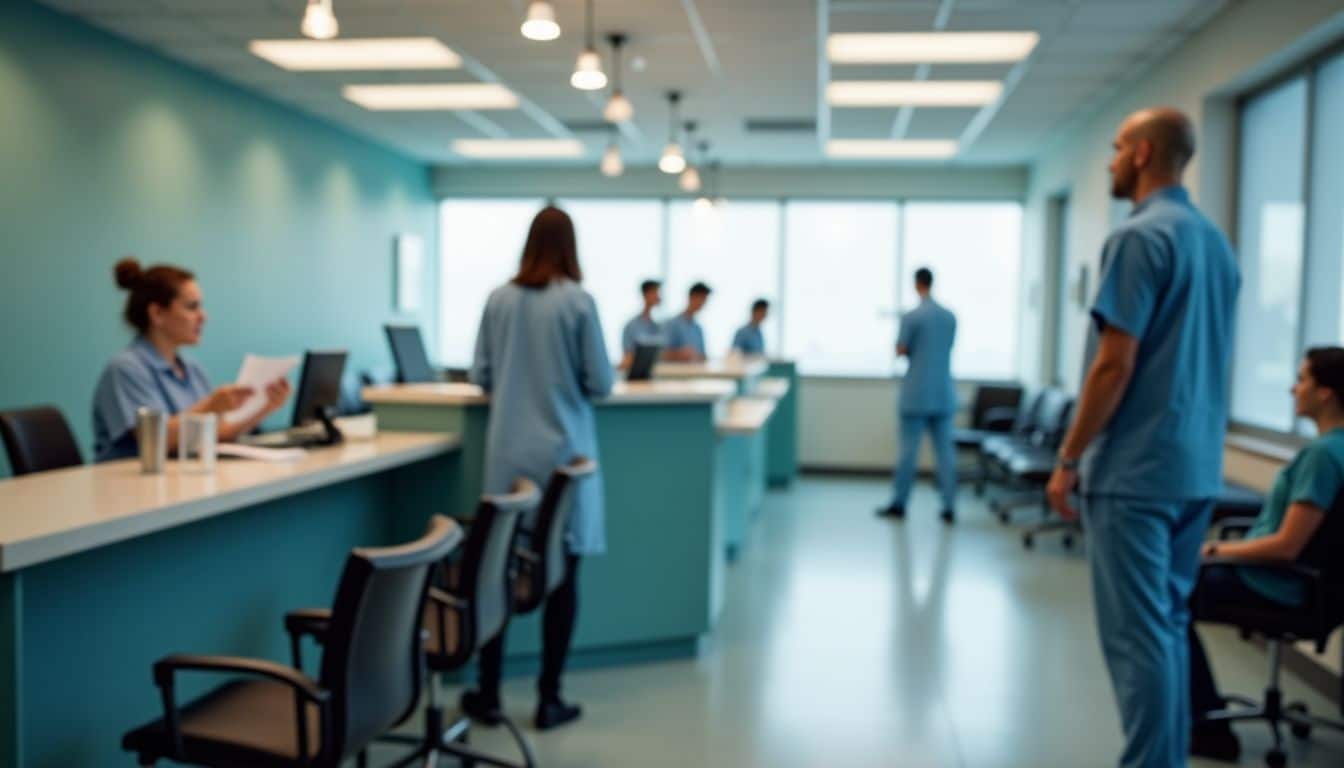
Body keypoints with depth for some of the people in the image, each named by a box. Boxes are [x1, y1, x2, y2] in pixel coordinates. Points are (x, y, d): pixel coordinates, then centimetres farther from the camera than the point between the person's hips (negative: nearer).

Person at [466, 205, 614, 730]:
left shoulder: (499, 300, 2)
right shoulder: (577, 301, -8)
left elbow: (480, 376, 9)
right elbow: (600, 383, -6)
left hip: (508, 452, 3)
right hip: (562, 451, -3)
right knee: (561, 576, 7)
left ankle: (488, 695, 18)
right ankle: (548, 700, 13)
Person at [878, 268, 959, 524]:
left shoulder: (911, 317, -11)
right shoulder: (950, 316, 5)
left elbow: (900, 351, -6)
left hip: (916, 394, -4)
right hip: (944, 394, 4)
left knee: (909, 448, 3)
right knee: (945, 450, 5)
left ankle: (899, 504, 11)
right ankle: (949, 507, 4)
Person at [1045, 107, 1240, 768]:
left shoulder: (1139, 237, -14)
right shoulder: (1217, 243, 13)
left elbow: (1115, 365, -18)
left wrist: (1069, 458, -10)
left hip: (1135, 471, -9)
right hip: (1195, 470, 9)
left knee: (1135, 636, -2)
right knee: (1168, 627, 15)